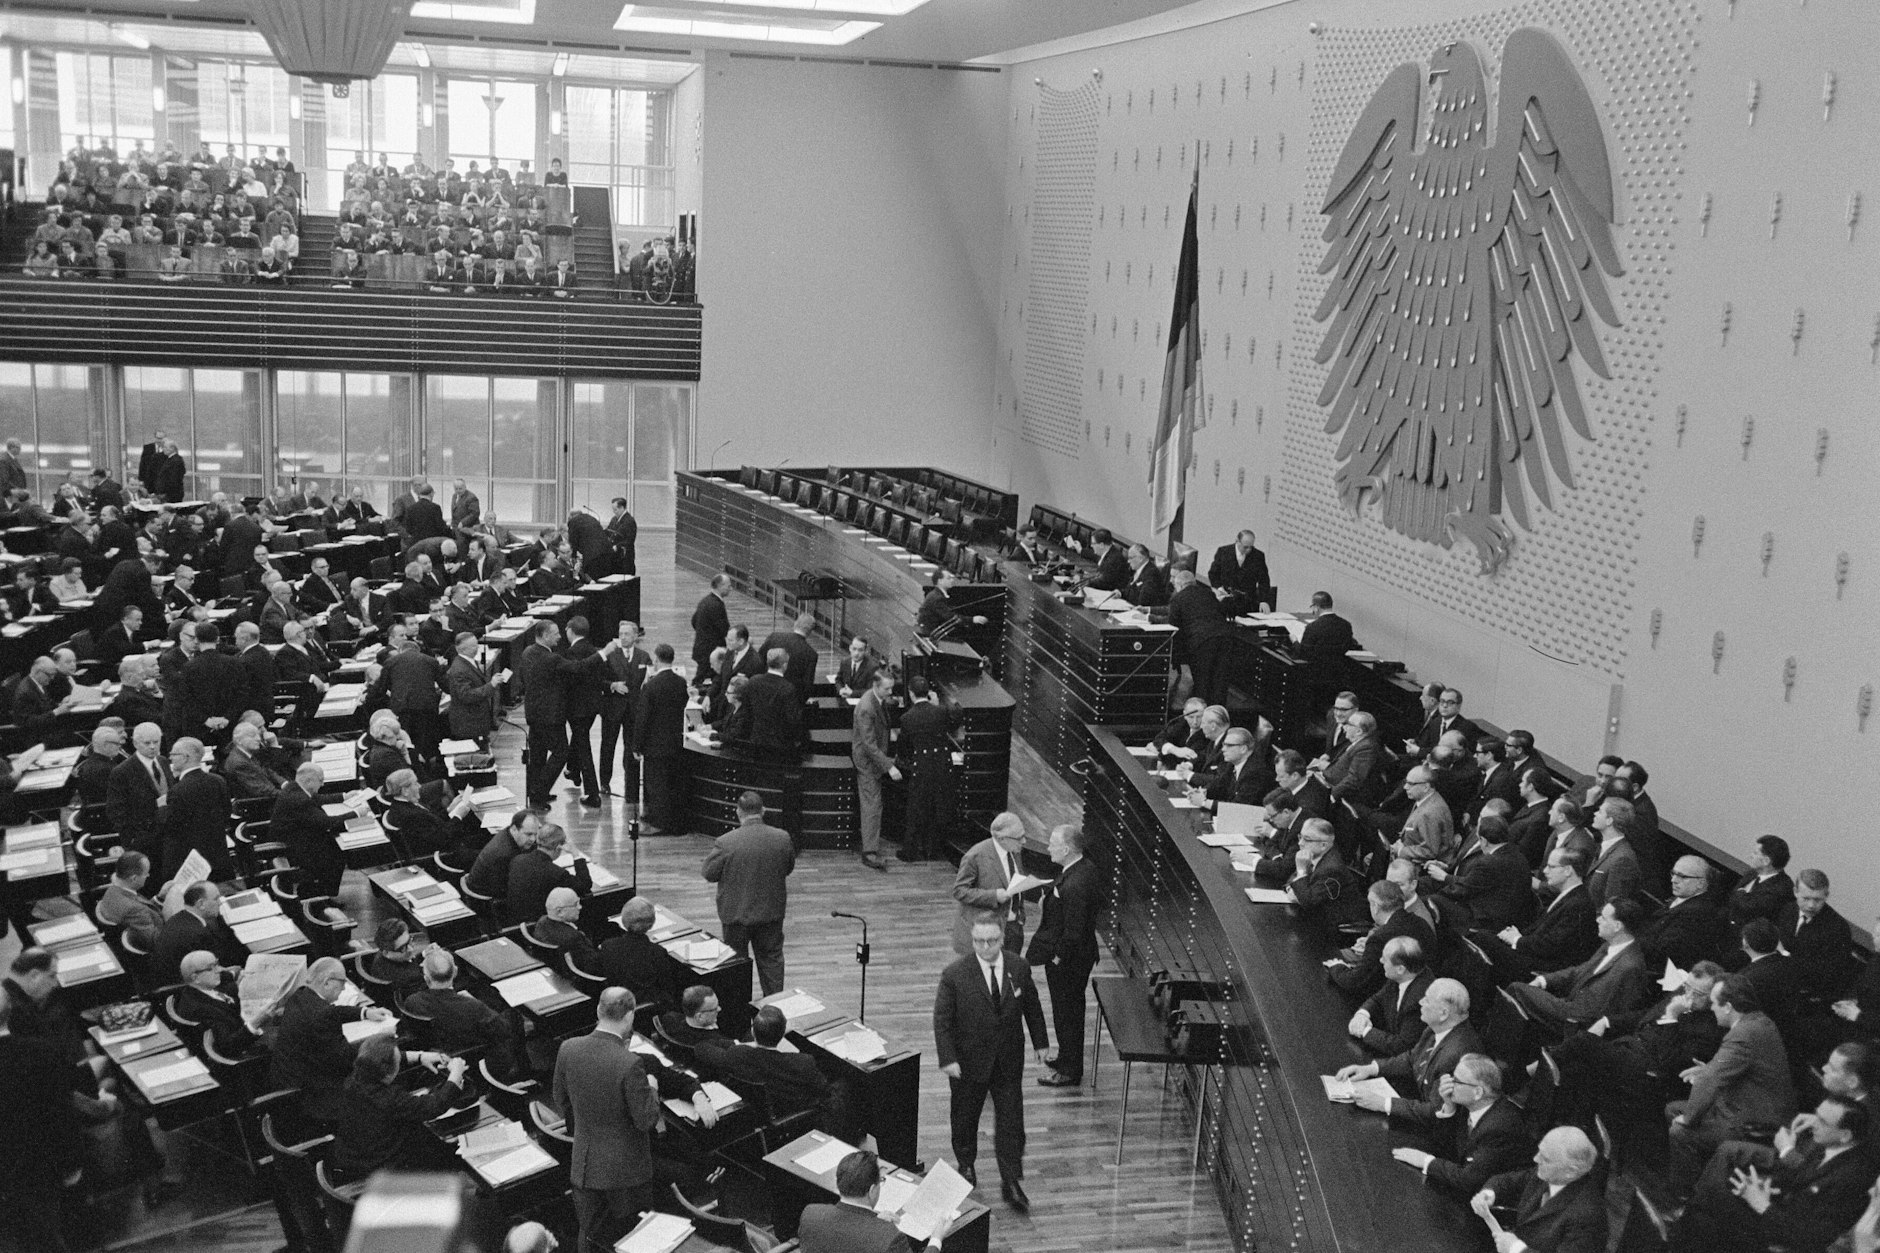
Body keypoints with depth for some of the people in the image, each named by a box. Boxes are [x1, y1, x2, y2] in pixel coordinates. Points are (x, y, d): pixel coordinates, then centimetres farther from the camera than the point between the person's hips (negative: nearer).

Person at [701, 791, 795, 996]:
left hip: (737, 914, -2)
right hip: (772, 913, 2)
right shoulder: (783, 839, -12)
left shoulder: (725, 843, -22)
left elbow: (709, 874, -10)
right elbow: (788, 868, 4)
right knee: (771, 959, 18)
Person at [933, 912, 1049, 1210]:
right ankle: (966, 1165, 42)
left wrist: (1039, 1042, 11)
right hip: (969, 1061, -2)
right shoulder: (955, 975, -18)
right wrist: (947, 1059, -19)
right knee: (965, 1117, 17)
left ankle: (1011, 1182, 15)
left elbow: (1031, 1006, 7)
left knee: (1011, 1120, 3)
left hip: (1009, 1060, 2)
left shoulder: (1018, 967, -7)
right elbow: (942, 1020, -13)